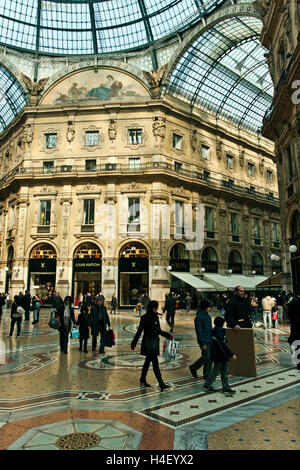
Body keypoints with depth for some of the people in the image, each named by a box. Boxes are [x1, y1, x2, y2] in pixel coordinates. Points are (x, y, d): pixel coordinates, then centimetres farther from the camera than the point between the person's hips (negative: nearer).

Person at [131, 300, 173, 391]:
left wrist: (168, 335, 10)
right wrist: (134, 343, -17)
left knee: (148, 361, 19)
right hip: (148, 343, -7)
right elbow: (139, 331, -15)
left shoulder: (156, 317, 7)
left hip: (155, 342, 8)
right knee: (155, 363, -8)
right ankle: (161, 384, -6)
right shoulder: (145, 318, -14)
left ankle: (143, 379, 34)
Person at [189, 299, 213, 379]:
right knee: (206, 357, -4)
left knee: (210, 357, 10)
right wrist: (203, 343, -20)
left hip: (210, 340, 8)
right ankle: (193, 368, 16)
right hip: (204, 341, -8)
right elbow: (199, 331, -19)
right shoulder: (199, 317, -17)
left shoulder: (207, 315, 11)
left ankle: (207, 374, 21)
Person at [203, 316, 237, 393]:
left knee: (224, 371, 14)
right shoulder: (218, 333, -24)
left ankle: (226, 387, 22)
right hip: (218, 356, -10)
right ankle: (207, 385, 17)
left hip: (222, 356, 10)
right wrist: (232, 354, -25)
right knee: (216, 371, 3)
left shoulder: (216, 331, 7)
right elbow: (223, 346, -27)